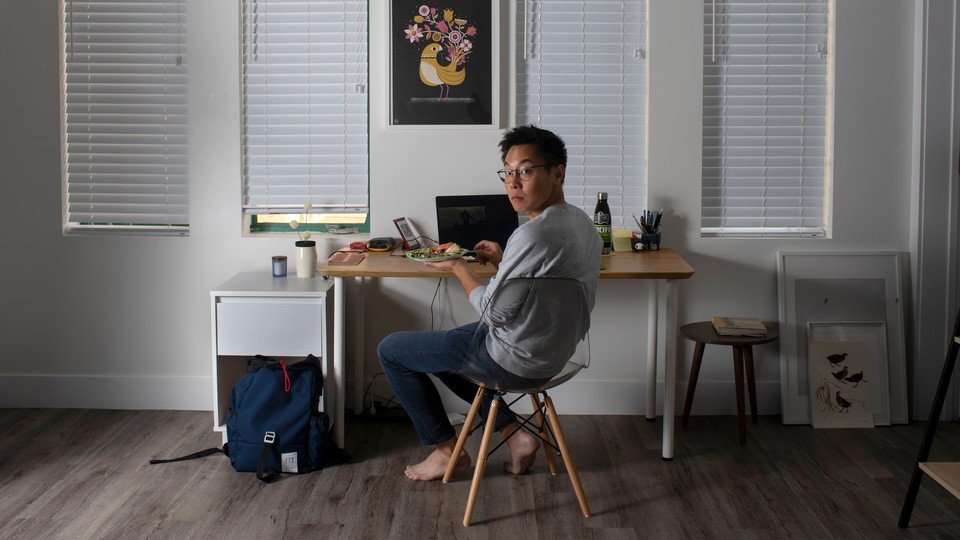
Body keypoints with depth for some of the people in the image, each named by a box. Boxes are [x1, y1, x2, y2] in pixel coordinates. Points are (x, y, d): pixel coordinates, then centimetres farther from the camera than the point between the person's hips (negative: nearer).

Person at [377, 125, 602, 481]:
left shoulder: (533, 234, -28)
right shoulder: (581, 222, 2)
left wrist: (458, 268, -5)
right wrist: (502, 262, 7)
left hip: (516, 360, -9)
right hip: (553, 352, 10)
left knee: (390, 350, 5)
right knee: (441, 347, 31)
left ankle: (447, 449, 15)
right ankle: (514, 433, 20)